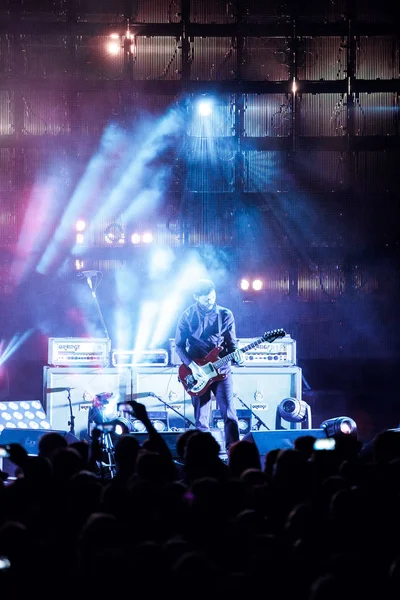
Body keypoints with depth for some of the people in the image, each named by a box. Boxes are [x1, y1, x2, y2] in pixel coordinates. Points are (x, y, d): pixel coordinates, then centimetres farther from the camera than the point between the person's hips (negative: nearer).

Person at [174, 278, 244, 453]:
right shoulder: (187, 316, -3)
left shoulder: (225, 314, 1)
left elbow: (232, 342, 6)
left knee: (229, 414, -8)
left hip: (221, 370, 0)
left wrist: (236, 354, -16)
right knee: (201, 420, 3)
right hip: (197, 372, 0)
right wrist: (192, 365, -13)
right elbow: (179, 345, 0)